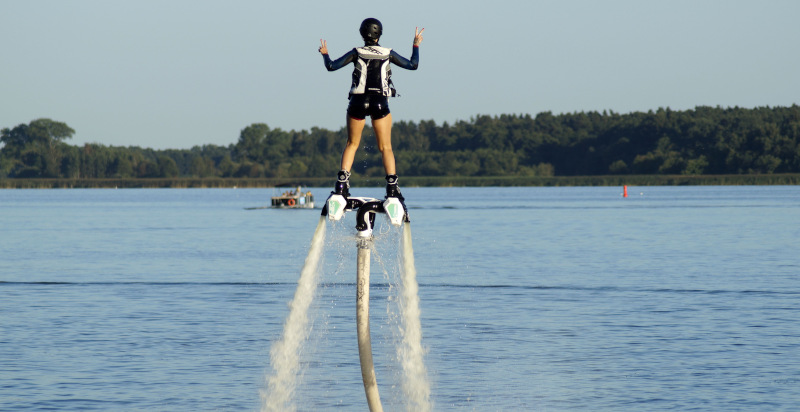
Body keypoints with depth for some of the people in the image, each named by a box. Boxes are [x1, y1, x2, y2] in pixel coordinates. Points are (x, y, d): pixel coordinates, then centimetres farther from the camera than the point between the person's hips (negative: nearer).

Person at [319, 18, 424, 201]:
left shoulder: (357, 53, -2)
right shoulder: (388, 54, 0)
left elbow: (331, 66, -5)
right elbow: (413, 65, 6)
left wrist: (325, 53, 15)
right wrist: (416, 46, 20)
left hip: (358, 103, 0)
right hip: (380, 103, 0)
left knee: (352, 144, 14)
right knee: (386, 147, 5)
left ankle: (342, 183, 1)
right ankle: (392, 186, -8)